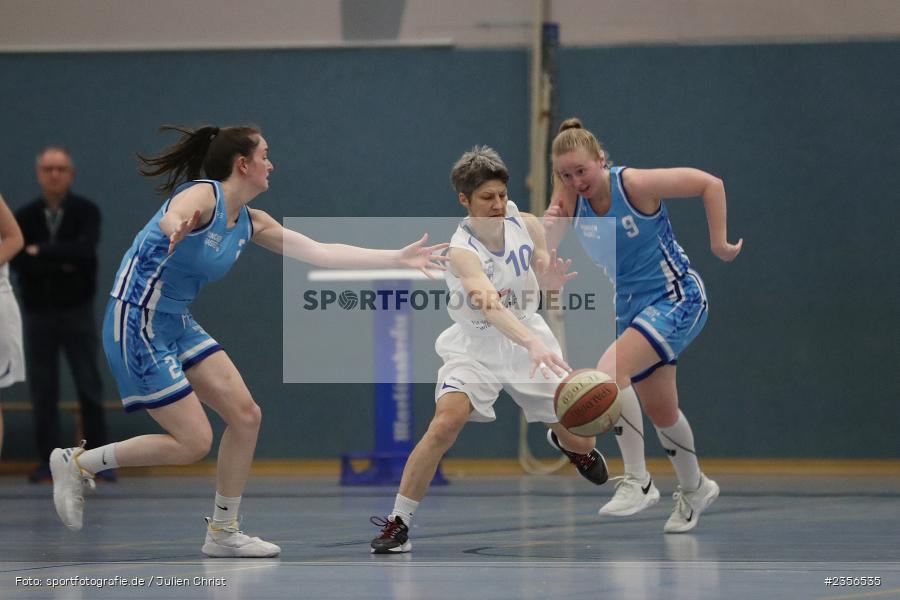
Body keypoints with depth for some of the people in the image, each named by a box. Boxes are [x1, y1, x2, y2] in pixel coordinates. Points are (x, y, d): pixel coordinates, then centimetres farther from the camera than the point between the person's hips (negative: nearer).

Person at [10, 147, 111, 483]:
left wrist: (41, 252, -15)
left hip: (77, 310, -2)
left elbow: (84, 250, -19)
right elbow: (18, 261, -9)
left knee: (89, 387, -1)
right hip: (38, 313, 2)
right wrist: (61, 264, -16)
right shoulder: (25, 217, 3)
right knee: (43, 390, 2)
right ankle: (48, 460, 7)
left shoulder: (85, 212, -2)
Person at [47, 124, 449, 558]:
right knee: (193, 443, -10)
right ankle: (77, 463, 4)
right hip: (137, 323, -9)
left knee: (245, 416, 1)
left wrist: (398, 258, 4)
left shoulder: (249, 223, 7)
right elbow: (172, 216, -41)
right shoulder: (203, 195, -17)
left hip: (178, 325, 9)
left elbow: (319, 252, 8)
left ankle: (223, 533, 12)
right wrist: (177, 229, -67)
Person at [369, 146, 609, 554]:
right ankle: (398, 523, -18)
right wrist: (532, 343, -59)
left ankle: (563, 441, 48)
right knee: (446, 422, -29)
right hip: (475, 347, -4)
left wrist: (551, 280, -20)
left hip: (529, 340, 4)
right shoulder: (461, 251, -27)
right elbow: (490, 305, -43)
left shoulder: (526, 225, -11)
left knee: (581, 442, 6)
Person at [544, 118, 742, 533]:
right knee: (660, 412, 18)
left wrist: (719, 244, -13)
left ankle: (637, 481, -20)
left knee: (610, 371, -28)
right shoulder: (571, 196, -5)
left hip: (677, 298, -7)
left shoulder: (634, 184, -21)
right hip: (633, 307, 7)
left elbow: (710, 184, -14)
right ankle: (694, 490, 43)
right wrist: (549, 228, -27)